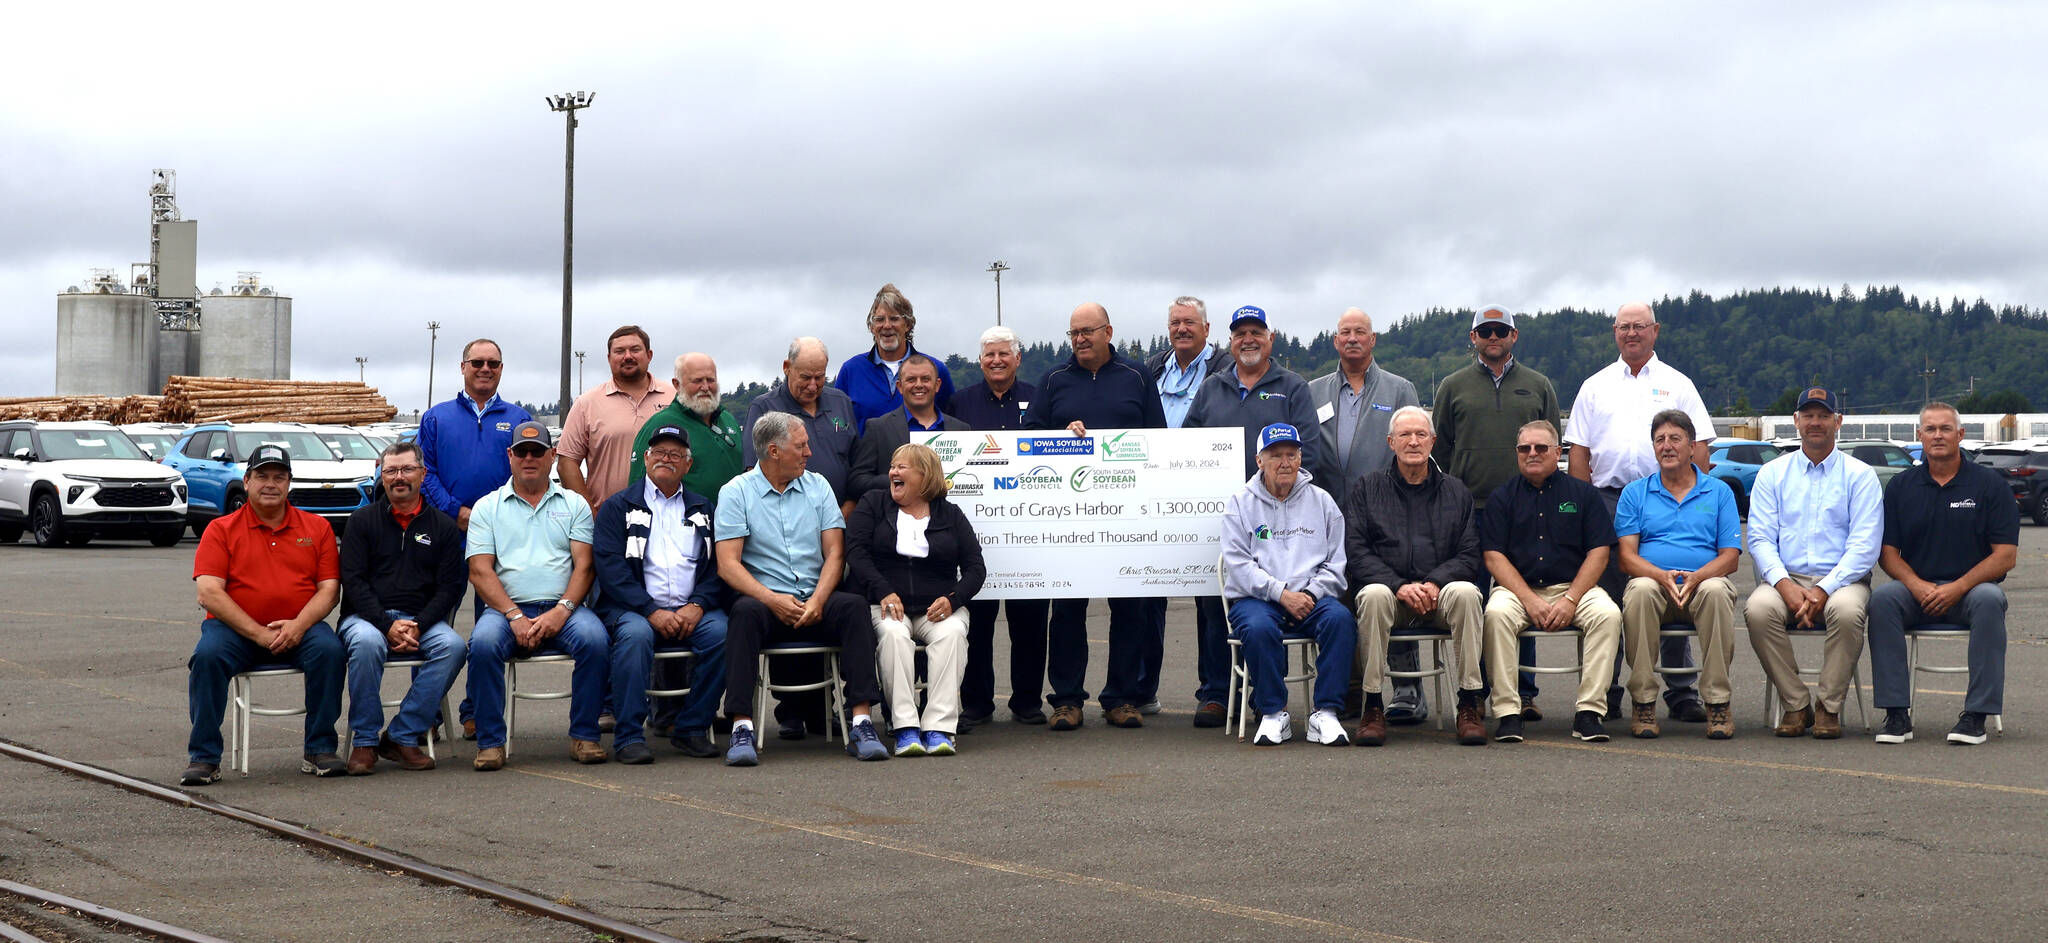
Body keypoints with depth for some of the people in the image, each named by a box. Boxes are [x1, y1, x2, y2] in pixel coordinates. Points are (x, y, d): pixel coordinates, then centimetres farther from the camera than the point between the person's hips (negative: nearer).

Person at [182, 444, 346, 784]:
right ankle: (204, 757, -19)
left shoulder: (316, 527, 11)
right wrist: (259, 633, -17)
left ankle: (320, 751, -16)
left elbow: (329, 588, 5)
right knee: (207, 655, -30)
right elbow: (209, 593, -7)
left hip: (299, 629, 1)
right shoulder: (221, 530, 5)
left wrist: (299, 625, -16)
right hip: (235, 628, -1)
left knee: (329, 650, -28)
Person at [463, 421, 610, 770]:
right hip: (507, 608, 0)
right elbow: (479, 571, 3)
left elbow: (584, 565, 6)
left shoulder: (574, 504, 17)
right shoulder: (487, 507, 15)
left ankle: (584, 735, -18)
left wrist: (562, 611, -13)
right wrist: (514, 616, -12)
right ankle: (490, 742, -21)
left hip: (563, 608, 0)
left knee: (594, 638, -31)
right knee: (483, 643, -32)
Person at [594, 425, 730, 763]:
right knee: (635, 634, -35)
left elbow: (718, 566, 10)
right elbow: (610, 567, -2)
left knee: (720, 631, -28)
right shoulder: (618, 507, 12)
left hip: (691, 612, 2)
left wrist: (698, 605, -11)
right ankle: (629, 735, -28)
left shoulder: (703, 509, 21)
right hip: (635, 609, -2)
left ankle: (692, 729, -16)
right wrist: (651, 612, -15)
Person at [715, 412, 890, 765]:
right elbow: (728, 564, -6)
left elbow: (835, 553, 6)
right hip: (764, 597, -3)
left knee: (854, 606, -26)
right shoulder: (736, 492, 3)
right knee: (745, 613, -35)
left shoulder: (817, 486, 13)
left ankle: (861, 723, -31)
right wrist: (773, 600, -21)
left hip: (815, 600, 3)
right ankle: (742, 727, -36)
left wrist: (818, 600, -13)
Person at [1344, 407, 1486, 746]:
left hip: (1440, 591, 1)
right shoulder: (1366, 489, 12)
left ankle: (1469, 704, -26)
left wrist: (1434, 583, -14)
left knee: (1466, 592, -32)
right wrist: (1399, 586, -15)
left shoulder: (1456, 492, 16)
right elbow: (1355, 552, 0)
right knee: (1375, 595, -35)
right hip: (1390, 591, -1)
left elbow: (1470, 554, 6)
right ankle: (1372, 706, -27)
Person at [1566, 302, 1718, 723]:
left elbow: (1699, 447, 7)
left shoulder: (1677, 385, 11)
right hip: (1607, 499, 1)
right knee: (1608, 598, 1)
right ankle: (1605, 694, 7)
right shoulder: (1595, 387, 14)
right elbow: (1578, 450, 11)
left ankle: (1682, 694, 1)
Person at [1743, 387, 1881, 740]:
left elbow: (1864, 546, -3)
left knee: (1846, 610, -36)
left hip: (1841, 580, -1)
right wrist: (1785, 585, -15)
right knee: (1758, 608, -32)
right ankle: (1795, 704, -15)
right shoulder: (1772, 473, 14)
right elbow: (1760, 538, 4)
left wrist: (1825, 589, -17)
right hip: (1786, 578, 2)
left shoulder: (1859, 475, 7)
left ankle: (1829, 706, -18)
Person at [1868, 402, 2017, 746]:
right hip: (1917, 591, 2)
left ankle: (1977, 714, -31)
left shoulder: (1989, 484, 1)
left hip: (1970, 589, -2)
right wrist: (1917, 585, -15)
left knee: (1989, 600, -36)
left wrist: (1957, 588, -17)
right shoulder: (1902, 486, 8)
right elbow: (1888, 552, 5)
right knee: (1883, 598, -30)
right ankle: (1897, 714, -29)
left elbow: (2006, 555, -5)